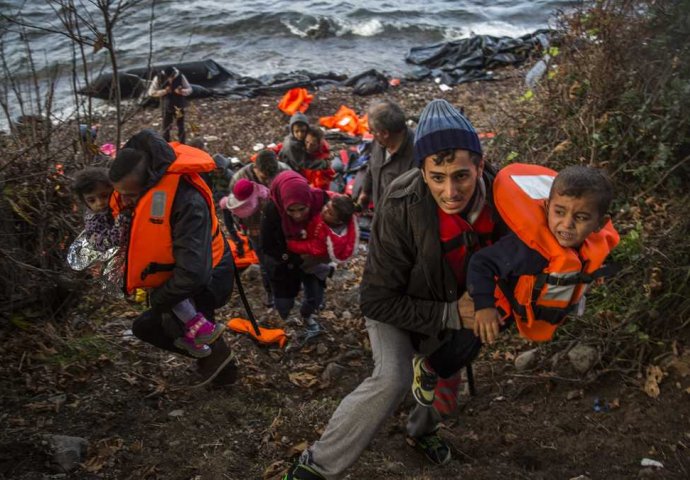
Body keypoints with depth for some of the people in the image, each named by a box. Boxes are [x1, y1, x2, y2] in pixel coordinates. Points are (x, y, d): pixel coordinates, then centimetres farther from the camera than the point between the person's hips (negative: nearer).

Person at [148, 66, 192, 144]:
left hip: (179, 105, 1)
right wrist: (164, 91, -24)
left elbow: (189, 89, -7)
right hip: (166, 106, -1)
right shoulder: (159, 78, -15)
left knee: (181, 127, 11)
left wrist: (181, 91, -28)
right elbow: (151, 92, -11)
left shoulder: (180, 76, -14)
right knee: (166, 128, 6)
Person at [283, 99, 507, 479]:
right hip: (395, 303, -5)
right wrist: (450, 315, -33)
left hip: (457, 302, 5)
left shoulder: (496, 193, -27)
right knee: (392, 380, -26)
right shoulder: (401, 210, -39)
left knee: (448, 369, 23)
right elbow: (377, 301, -31)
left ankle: (422, 430, 55)